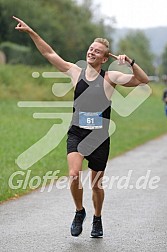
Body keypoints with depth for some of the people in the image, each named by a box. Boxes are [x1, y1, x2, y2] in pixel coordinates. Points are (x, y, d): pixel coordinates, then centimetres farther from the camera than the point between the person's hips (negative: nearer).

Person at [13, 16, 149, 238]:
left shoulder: (110, 78, -3)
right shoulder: (75, 72, 4)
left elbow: (143, 80, -8)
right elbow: (49, 53, 7)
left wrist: (130, 62, -23)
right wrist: (31, 32, 2)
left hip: (99, 138, -1)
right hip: (76, 134, 1)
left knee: (97, 183, 9)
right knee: (74, 175, -22)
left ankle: (97, 220, 35)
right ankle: (79, 212, 4)